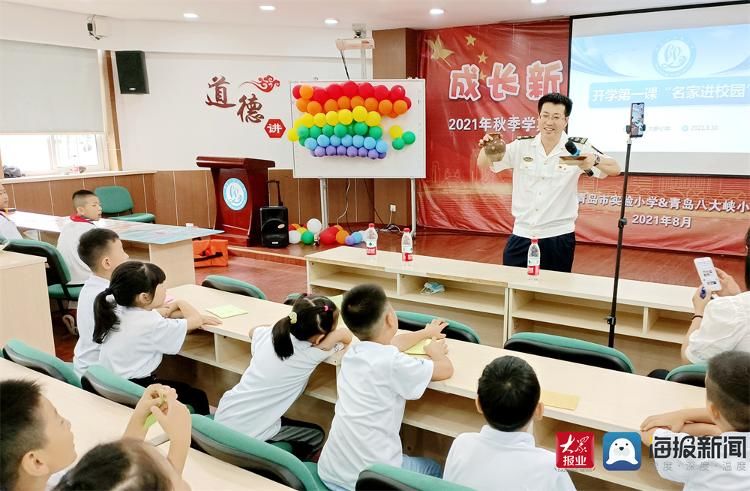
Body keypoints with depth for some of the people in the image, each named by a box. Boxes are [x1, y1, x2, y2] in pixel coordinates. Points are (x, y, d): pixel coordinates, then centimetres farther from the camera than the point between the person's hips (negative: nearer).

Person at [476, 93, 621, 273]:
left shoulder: (578, 148, -5)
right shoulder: (521, 146, -1)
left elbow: (615, 169, -13)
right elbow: (482, 164, -2)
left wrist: (595, 160, -35)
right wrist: (487, 148, -26)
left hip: (558, 237, -1)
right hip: (522, 235, 2)